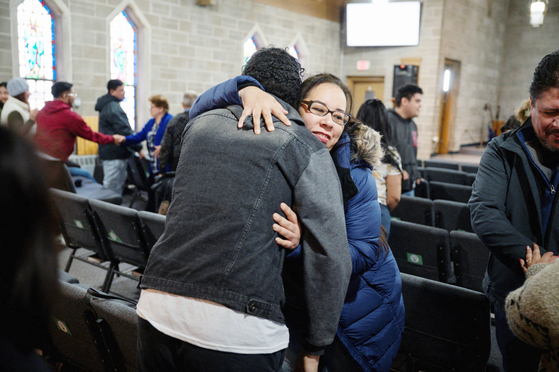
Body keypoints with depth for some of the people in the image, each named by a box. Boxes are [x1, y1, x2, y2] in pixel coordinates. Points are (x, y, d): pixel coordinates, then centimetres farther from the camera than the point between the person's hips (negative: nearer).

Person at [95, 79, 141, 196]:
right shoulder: (113, 107, -15)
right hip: (115, 153, -11)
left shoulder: (107, 106, 19)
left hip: (109, 151, 11)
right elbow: (124, 131, -19)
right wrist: (138, 148, -15)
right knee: (113, 187, -6)